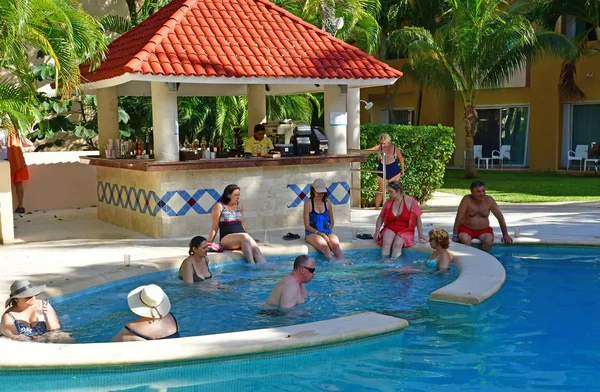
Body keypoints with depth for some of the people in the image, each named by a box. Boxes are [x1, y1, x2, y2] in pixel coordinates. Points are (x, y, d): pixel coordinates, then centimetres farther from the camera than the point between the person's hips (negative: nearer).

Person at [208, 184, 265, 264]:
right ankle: (252, 266, -45)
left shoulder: (239, 206, 20)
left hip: (242, 237, 5)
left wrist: (250, 238, 19)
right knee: (245, 236, -36)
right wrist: (209, 243, -3)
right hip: (227, 238, -5)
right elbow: (215, 227, 3)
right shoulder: (219, 206, 5)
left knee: (255, 247, -28)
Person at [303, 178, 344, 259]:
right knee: (325, 247, -34)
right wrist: (320, 233, -15)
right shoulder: (308, 204, -2)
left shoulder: (327, 203, 11)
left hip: (327, 232, 4)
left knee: (335, 245, -29)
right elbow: (307, 225, -4)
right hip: (312, 233, -4)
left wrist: (328, 233, 1)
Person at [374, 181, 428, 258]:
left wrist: (420, 234, -2)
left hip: (405, 230, -2)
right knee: (386, 242, -31)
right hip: (390, 229, 2)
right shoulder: (388, 202, 2)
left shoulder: (410, 201, -7)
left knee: (397, 243, -34)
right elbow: (381, 217, 10)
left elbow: (418, 217, -2)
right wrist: (377, 230, -5)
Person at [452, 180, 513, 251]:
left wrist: (505, 235, -4)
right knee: (465, 239, -34)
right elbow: (459, 217, -15)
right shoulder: (467, 199, -15)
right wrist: (455, 235, -17)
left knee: (489, 240, -29)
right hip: (467, 229, -2)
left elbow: (500, 217, -2)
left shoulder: (489, 200, -8)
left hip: (484, 229, 2)